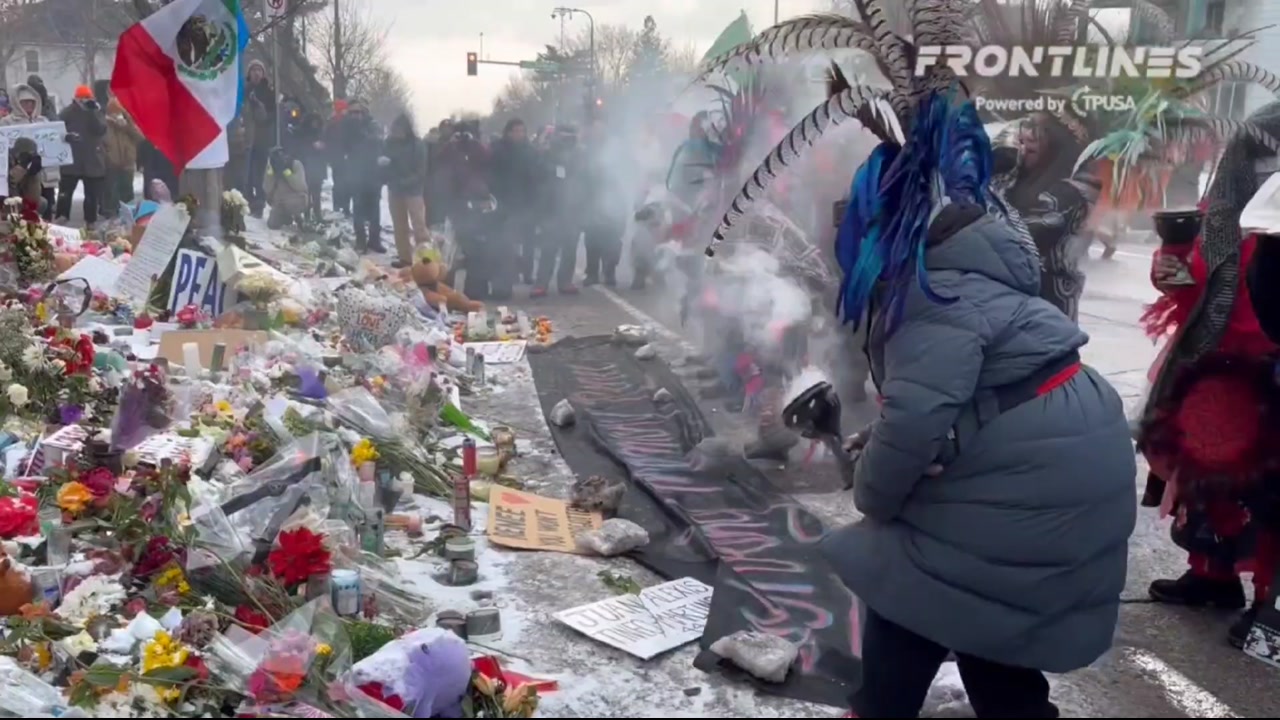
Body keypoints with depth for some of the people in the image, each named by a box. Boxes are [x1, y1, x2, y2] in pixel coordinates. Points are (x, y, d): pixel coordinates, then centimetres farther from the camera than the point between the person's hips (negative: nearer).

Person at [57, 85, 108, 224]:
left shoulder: (97, 111, 4)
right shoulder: (67, 112, -1)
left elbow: (101, 130, -11)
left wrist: (93, 111, -20)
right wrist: (66, 136, -24)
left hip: (93, 161, 2)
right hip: (71, 160, -2)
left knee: (92, 194, 9)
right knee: (65, 192, -2)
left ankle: (90, 222, 20)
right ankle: (60, 221, 3)